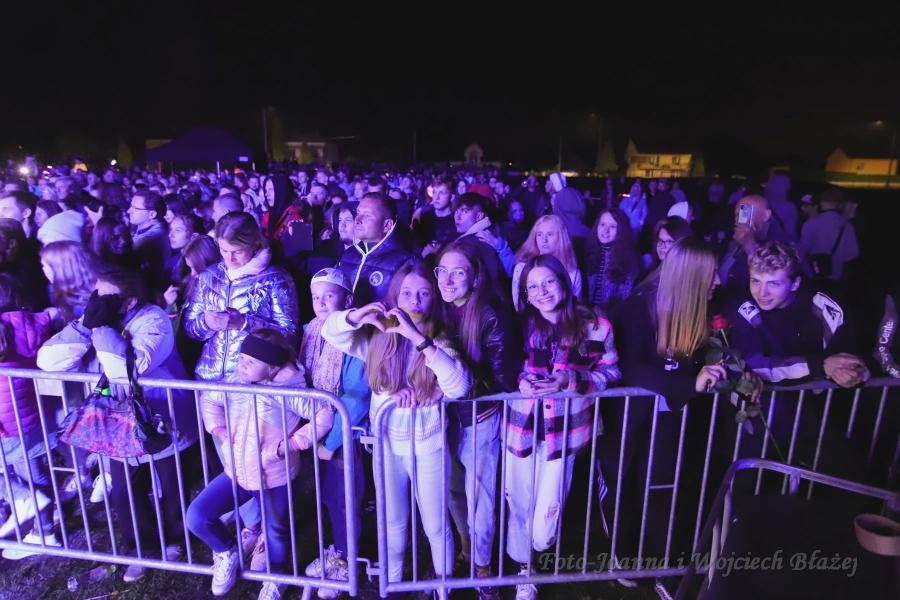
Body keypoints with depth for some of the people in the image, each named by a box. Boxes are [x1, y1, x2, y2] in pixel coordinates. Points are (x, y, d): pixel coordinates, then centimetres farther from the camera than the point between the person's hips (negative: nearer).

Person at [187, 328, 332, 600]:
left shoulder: (286, 391, -22)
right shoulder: (234, 382, -4)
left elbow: (325, 414, -22)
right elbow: (209, 400, 15)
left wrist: (294, 443, -22)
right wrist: (218, 430, 0)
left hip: (273, 477, -4)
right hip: (236, 472, 5)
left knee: (276, 533, 14)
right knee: (196, 516, -3)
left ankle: (275, 578, 47)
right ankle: (227, 552, 27)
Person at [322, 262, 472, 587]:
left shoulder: (439, 339, -13)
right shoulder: (379, 337, -6)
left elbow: (460, 387, -28)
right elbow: (330, 331, -10)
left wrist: (420, 339, -35)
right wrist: (356, 316, -32)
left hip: (429, 445, -2)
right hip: (387, 444, 2)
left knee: (436, 525, 13)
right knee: (393, 522, 22)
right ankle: (391, 583, 44)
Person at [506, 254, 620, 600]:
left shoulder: (593, 326, -5)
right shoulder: (521, 326, -2)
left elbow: (611, 372, 0)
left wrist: (570, 380, -16)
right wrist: (520, 381, -15)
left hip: (563, 433, -1)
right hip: (521, 429, 1)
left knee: (544, 526, 4)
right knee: (518, 507, 14)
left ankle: (539, 546, 42)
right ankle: (524, 571, 43)